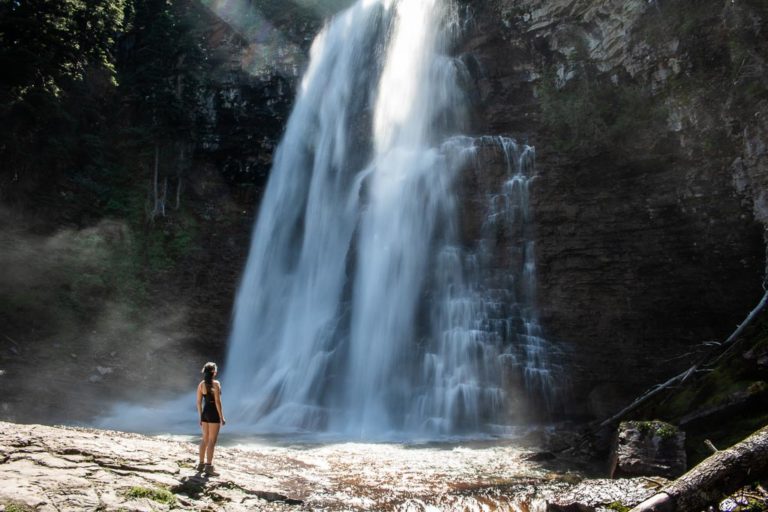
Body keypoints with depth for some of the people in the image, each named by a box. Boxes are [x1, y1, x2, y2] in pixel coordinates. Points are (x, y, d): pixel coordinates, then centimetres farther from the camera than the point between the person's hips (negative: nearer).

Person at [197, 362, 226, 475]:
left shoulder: (201, 384, 4)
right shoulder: (216, 383, -15)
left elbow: (199, 402, 7)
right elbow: (217, 402, -17)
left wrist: (200, 417, 16)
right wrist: (222, 417, -11)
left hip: (205, 413, 7)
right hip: (214, 414, -7)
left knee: (205, 439, 17)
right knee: (212, 441, -1)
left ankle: (201, 464, 24)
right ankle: (208, 467, 0)